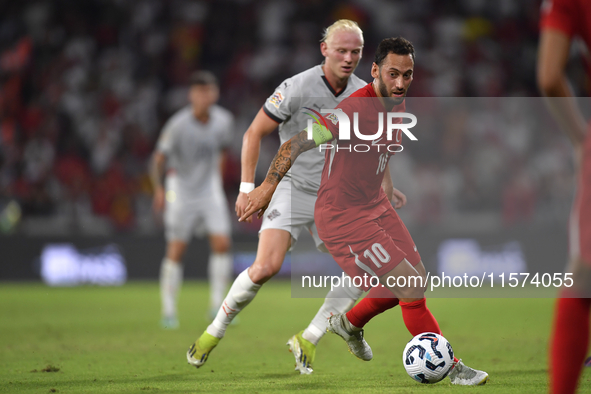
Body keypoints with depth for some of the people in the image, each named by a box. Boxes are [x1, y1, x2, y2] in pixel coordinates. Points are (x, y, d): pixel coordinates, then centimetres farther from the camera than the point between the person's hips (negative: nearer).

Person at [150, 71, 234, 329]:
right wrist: (159, 189, -31)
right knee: (176, 250, -5)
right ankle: (168, 311, 5)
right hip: (181, 188, -4)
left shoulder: (223, 121, -5)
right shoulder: (178, 125, -20)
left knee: (222, 243, -8)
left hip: (210, 188, 4)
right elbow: (159, 159, -19)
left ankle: (217, 307, 1)